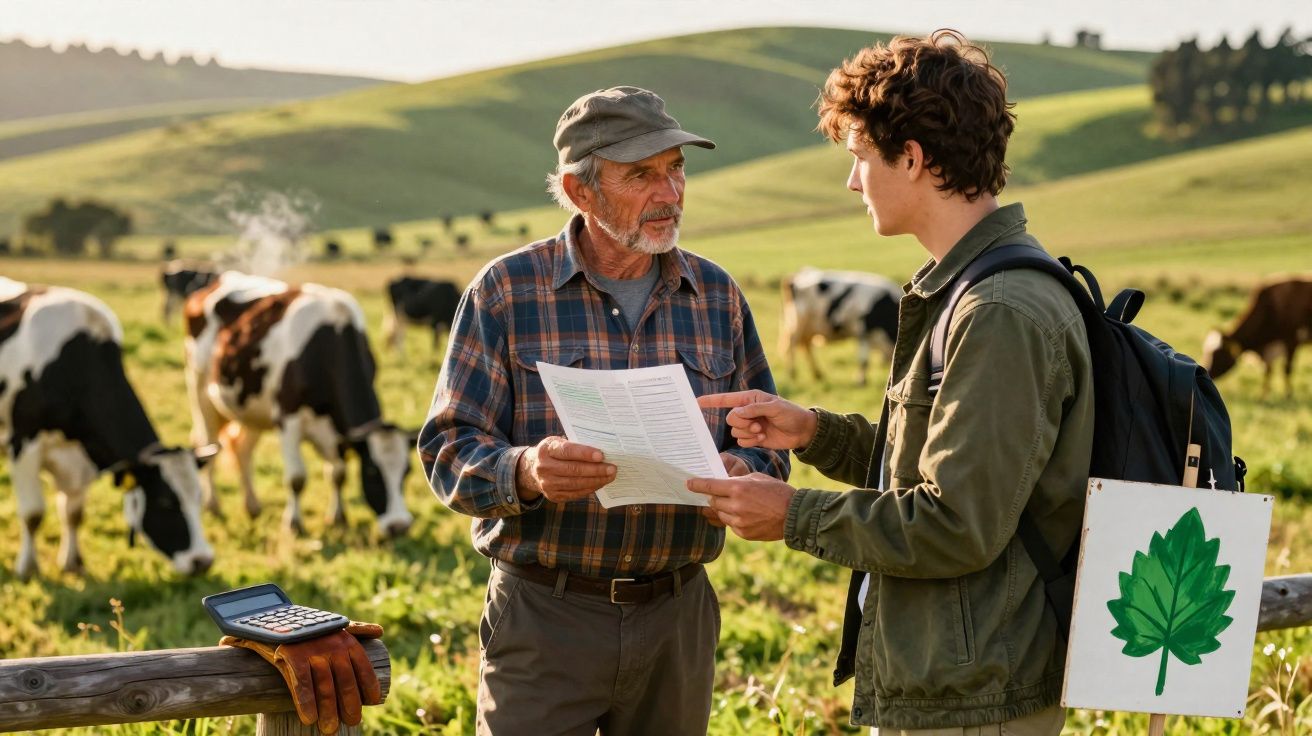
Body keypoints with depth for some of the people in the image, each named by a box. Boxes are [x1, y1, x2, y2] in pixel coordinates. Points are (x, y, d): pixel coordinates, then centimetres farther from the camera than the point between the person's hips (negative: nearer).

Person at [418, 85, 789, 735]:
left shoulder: (717, 295, 8)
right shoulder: (506, 291, -4)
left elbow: (767, 438, 11)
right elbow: (448, 450, -7)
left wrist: (743, 472, -13)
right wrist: (526, 472, -28)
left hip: (677, 619, 4)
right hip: (544, 615, -3)